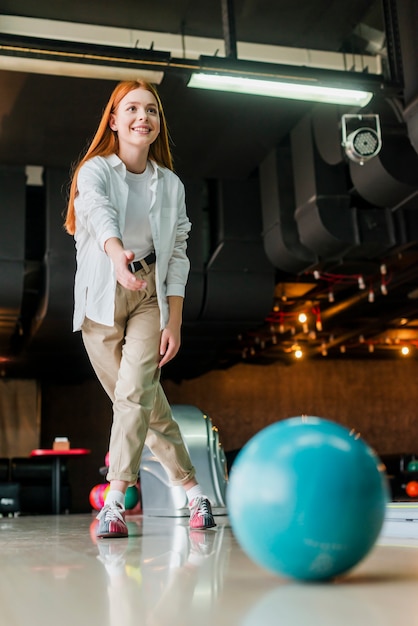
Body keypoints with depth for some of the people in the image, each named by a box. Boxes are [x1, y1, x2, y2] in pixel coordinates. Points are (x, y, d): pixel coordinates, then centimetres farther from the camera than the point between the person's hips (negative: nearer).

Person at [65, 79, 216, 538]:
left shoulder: (171, 184, 6)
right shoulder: (95, 171, -4)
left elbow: (178, 256, 4)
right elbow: (99, 213, -27)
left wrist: (174, 321, -4)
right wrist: (118, 254, -49)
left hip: (151, 297, 1)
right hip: (101, 299, -1)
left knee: (135, 391, -18)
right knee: (147, 403, 4)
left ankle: (113, 503, -15)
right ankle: (191, 487, 19)